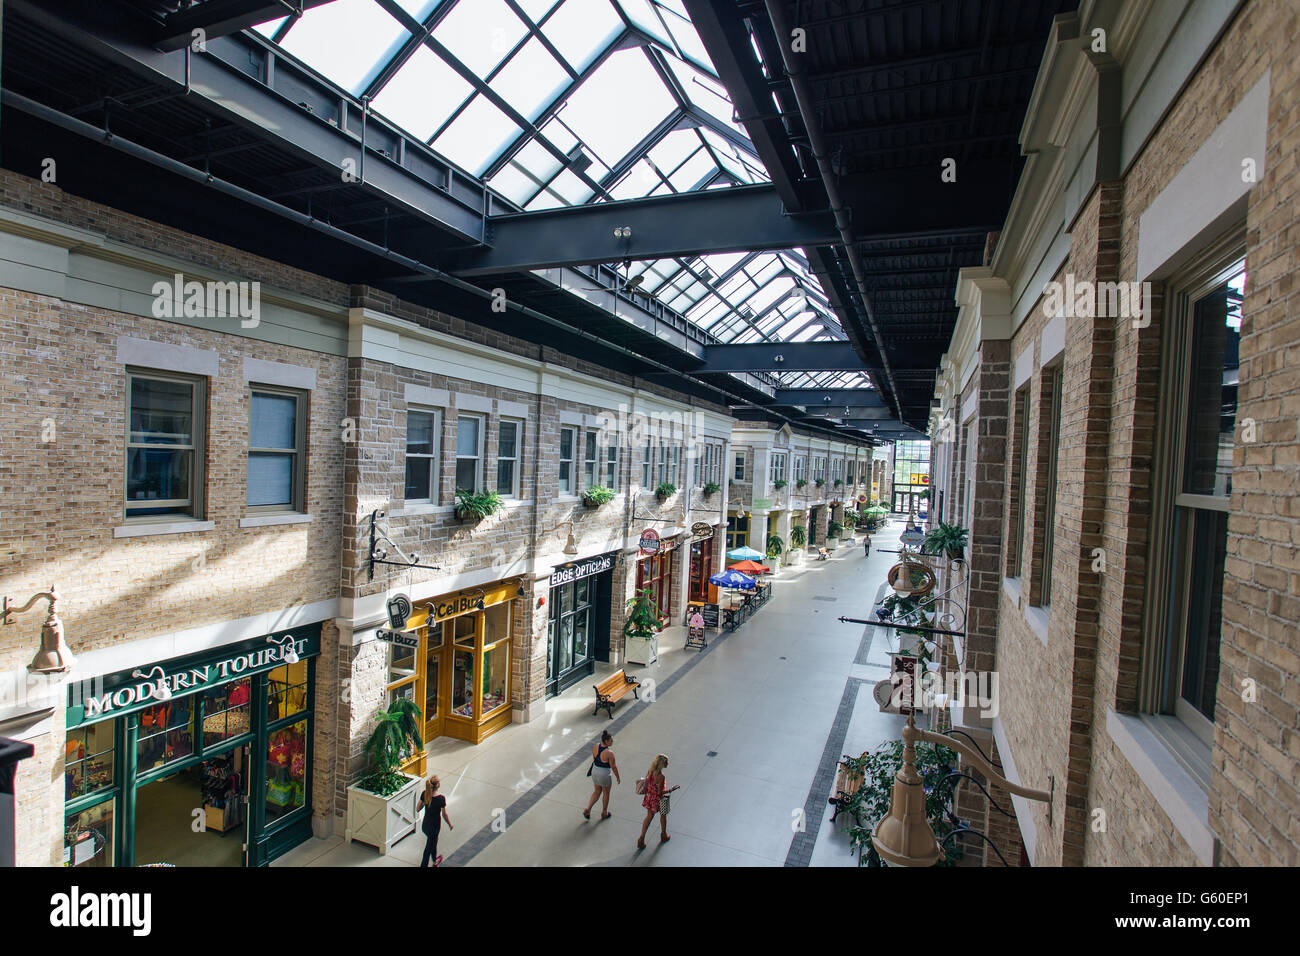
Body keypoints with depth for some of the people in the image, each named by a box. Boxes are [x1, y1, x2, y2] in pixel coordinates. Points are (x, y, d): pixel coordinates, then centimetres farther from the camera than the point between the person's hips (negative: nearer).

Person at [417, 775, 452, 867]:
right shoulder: (441, 798, -29)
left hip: (425, 825, 6)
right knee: (429, 847, 13)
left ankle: (435, 861, 53)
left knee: (433, 840, 31)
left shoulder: (424, 794, -15)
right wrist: (450, 825, 1)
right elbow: (444, 815, -16)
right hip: (434, 827, -6)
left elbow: (417, 809, -3)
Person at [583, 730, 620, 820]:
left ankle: (587, 810, 21)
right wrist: (618, 777, -2)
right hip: (605, 774, -6)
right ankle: (604, 813, 35)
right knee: (606, 794, 18)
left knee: (597, 792, 25)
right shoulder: (609, 753, -28)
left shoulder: (596, 746, -9)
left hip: (594, 772, 6)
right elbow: (613, 767, -17)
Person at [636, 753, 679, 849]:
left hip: (649, 797, 6)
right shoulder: (661, 776, -32)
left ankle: (641, 839, 22)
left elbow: (646, 785, 2)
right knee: (663, 816, 22)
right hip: (659, 799, -6)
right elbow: (660, 792, -26)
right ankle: (664, 836, 44)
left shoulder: (650, 771, -10)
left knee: (649, 816, 22)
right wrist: (670, 790, -13)